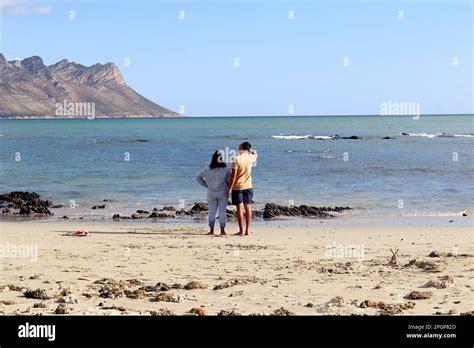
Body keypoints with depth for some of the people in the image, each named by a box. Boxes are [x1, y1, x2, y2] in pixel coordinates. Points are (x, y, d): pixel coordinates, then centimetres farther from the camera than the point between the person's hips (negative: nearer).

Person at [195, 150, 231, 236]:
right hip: (222, 193, -2)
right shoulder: (226, 169, -11)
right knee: (222, 212, 6)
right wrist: (228, 189, 8)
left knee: (212, 212, 10)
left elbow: (198, 177, 2)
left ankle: (211, 230, 11)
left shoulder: (208, 169, -4)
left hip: (211, 193, 2)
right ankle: (222, 230, 7)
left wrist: (206, 185, 7)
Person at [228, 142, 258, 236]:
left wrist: (230, 188, -11)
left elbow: (233, 175, -15)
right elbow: (255, 154, 26)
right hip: (248, 186, 4)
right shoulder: (250, 158, -1)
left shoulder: (236, 159, -14)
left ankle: (241, 230, -1)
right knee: (248, 207, 8)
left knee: (239, 208, -1)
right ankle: (247, 230, 9)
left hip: (237, 187, -4)